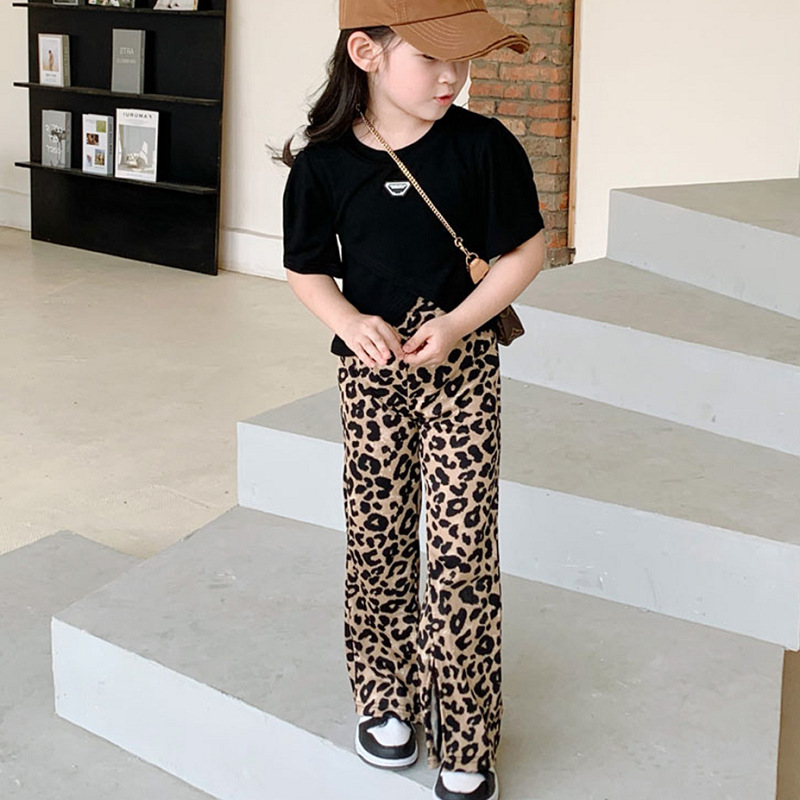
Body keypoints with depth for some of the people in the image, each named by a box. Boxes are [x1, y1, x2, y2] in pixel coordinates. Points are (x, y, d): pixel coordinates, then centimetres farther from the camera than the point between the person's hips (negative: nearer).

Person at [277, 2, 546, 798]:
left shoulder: (483, 145, -10)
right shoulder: (323, 166, -7)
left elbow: (525, 249, -3)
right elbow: (307, 270, 5)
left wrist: (455, 324, -15)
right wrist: (351, 322, -14)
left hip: (462, 370, -2)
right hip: (371, 372, 2)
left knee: (460, 551, -3)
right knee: (376, 538, 11)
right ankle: (386, 699, 33)